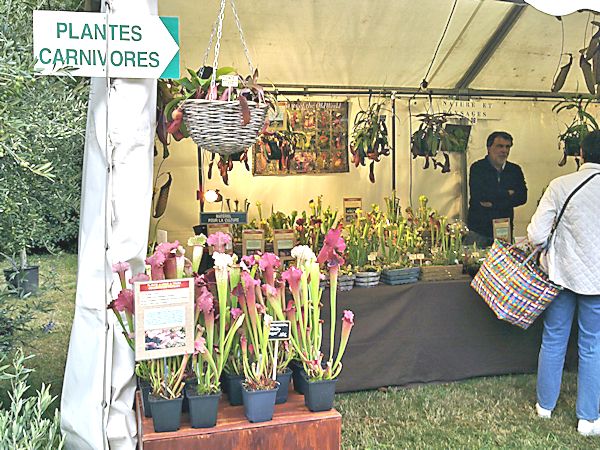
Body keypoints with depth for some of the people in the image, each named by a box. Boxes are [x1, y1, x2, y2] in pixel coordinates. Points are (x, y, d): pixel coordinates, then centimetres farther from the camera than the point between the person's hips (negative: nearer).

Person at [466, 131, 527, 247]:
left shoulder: (515, 170, 10)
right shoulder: (477, 168, -2)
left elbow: (522, 197, -3)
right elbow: (478, 195, -17)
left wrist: (493, 203, -14)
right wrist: (507, 193, -8)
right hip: (478, 230, -3)